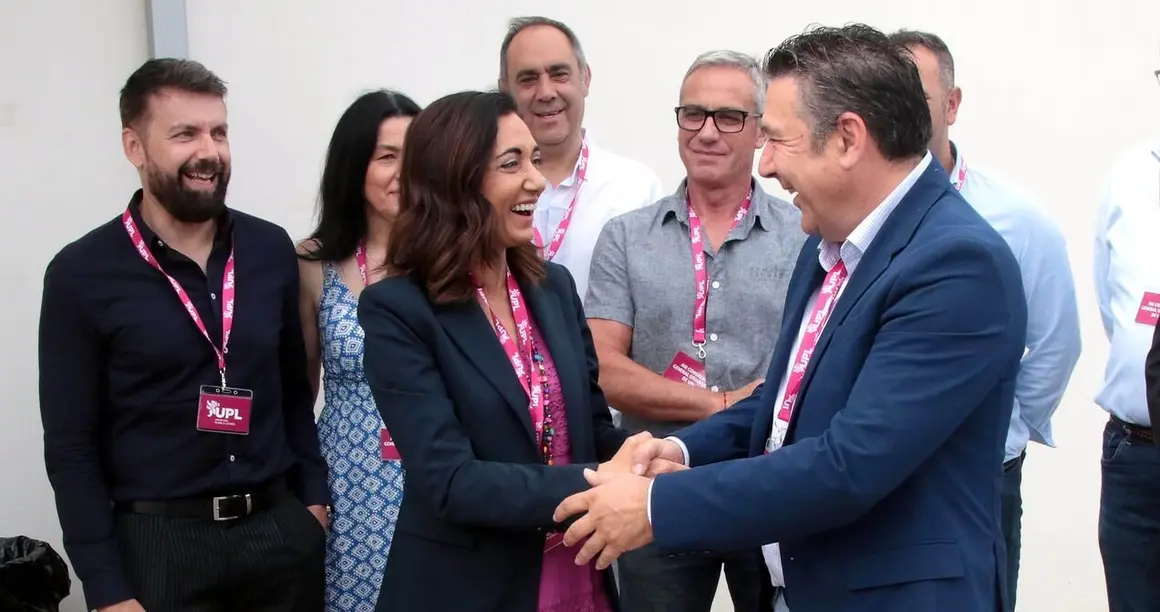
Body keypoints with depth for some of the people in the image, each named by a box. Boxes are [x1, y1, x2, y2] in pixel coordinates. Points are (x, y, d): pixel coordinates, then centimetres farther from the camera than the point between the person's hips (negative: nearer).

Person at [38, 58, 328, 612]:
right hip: (157, 542, -3)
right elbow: (71, 447, -6)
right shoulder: (82, 274, -7)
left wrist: (313, 496, 7)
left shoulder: (271, 250, 3)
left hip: (281, 529, 3)